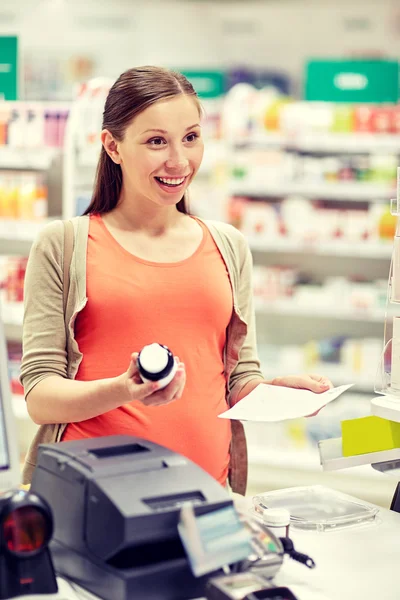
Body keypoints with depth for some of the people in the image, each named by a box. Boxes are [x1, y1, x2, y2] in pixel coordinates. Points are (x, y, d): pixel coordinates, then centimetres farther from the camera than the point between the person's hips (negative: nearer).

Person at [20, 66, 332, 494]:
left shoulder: (229, 247, 15)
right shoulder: (62, 246, 4)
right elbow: (39, 397, 0)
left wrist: (276, 390, -3)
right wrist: (122, 391, -17)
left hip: (205, 483, 3)